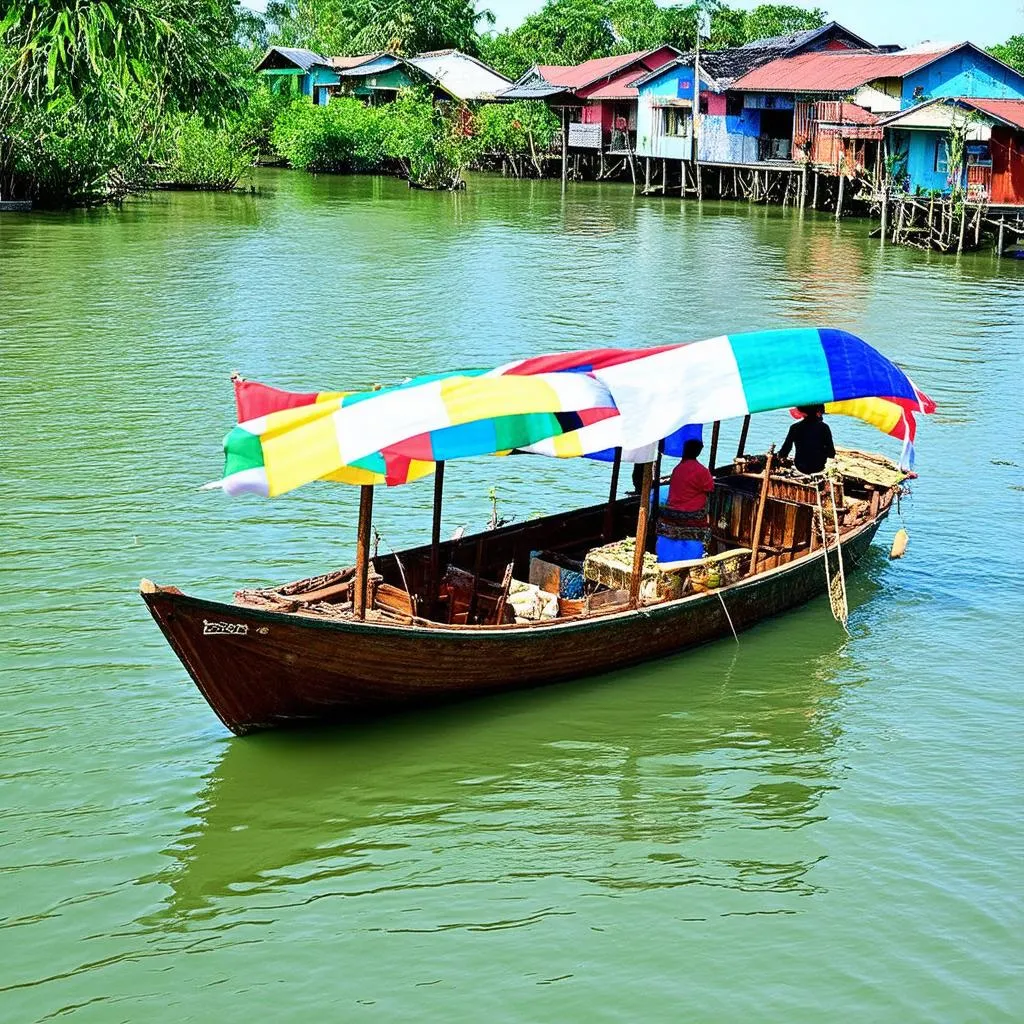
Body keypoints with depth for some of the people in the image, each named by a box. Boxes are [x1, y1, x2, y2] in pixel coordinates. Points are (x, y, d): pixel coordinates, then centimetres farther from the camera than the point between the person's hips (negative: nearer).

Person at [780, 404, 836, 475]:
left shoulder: (795, 427, -9)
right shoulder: (823, 427, -12)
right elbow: (831, 454, -11)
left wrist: (781, 455, 17)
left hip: (801, 467, 2)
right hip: (818, 466, -2)